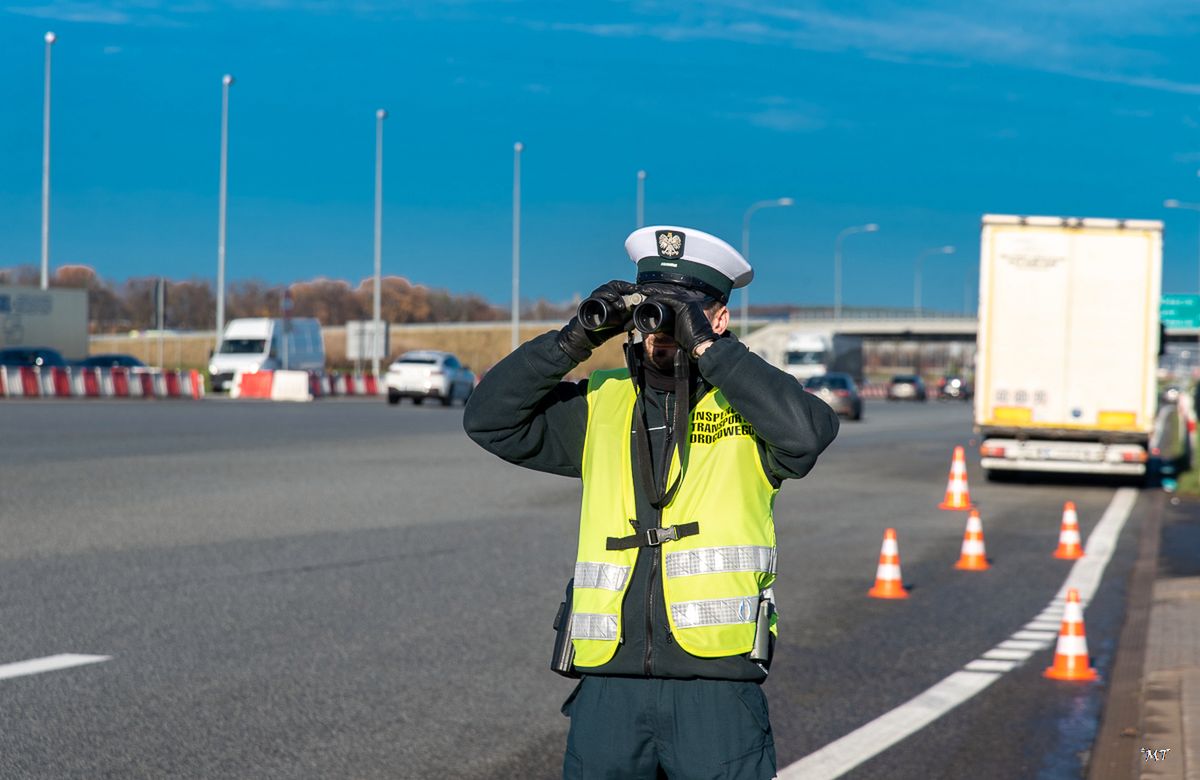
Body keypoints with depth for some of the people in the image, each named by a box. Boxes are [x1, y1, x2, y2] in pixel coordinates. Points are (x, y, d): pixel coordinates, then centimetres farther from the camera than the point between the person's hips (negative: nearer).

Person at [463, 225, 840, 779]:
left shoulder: (745, 402, 3)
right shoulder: (601, 404, 14)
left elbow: (806, 431, -18)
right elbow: (489, 419, 8)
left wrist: (706, 345, -15)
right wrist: (576, 340, -3)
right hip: (609, 682, 3)